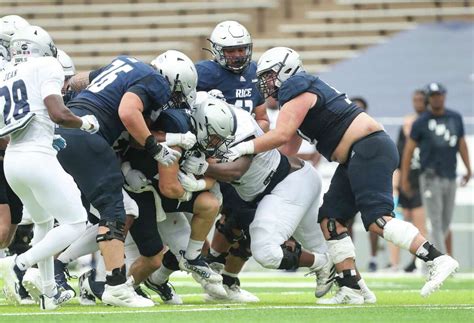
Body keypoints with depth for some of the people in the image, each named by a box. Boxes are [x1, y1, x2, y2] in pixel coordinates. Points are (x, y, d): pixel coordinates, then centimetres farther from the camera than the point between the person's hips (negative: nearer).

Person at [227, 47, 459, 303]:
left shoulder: (298, 92, -7)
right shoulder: (301, 93, 24)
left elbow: (281, 135, -20)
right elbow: (287, 150, 25)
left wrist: (243, 148, -13)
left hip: (370, 149, -11)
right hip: (357, 157, 11)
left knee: (376, 219, -20)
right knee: (330, 219, 6)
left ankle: (437, 260, -24)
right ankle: (350, 289, 2)